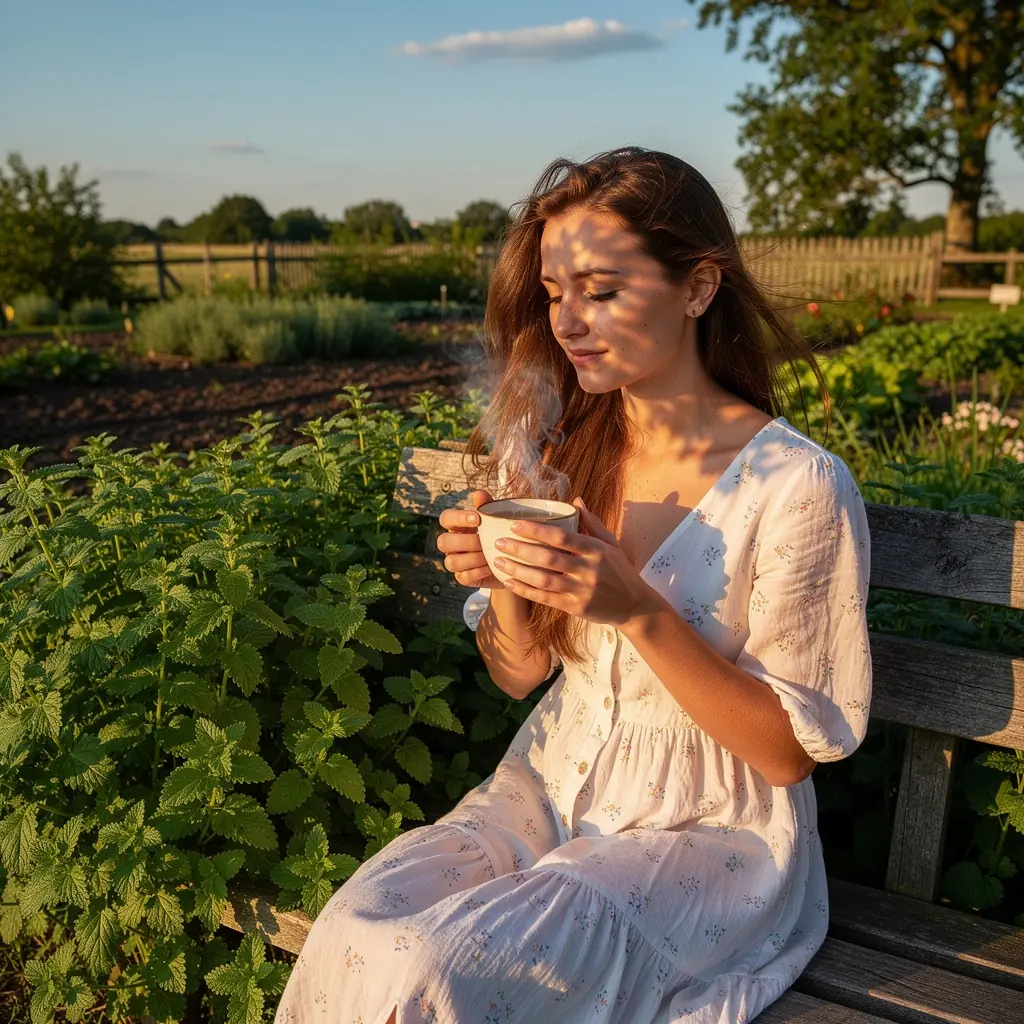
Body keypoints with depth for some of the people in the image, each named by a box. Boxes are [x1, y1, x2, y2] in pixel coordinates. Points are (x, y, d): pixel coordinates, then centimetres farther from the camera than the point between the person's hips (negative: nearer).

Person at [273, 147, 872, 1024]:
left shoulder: (797, 486, -17)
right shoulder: (558, 449, -2)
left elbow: (790, 751, -12)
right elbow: (519, 674, 6)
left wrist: (636, 609, -25)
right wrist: (504, 581, -17)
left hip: (709, 831, -4)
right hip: (553, 787, 4)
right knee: (352, 933, -21)